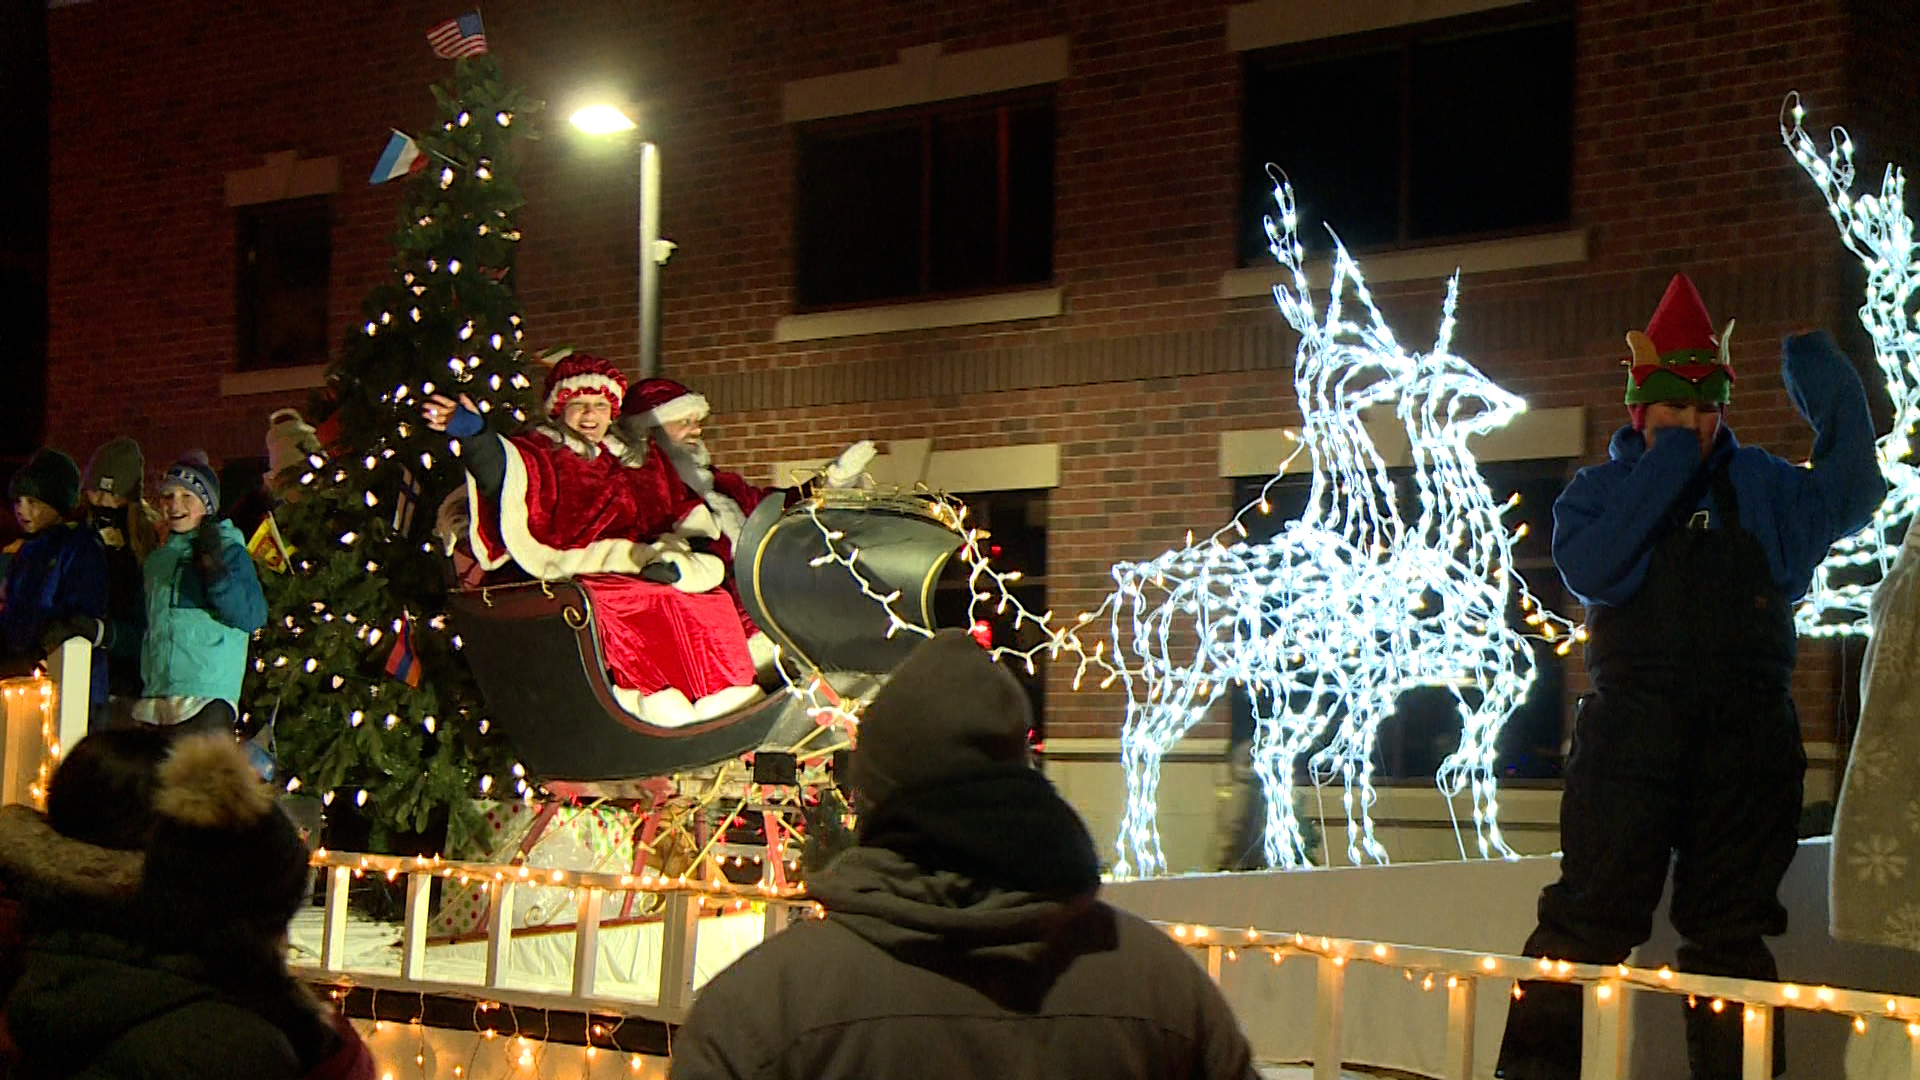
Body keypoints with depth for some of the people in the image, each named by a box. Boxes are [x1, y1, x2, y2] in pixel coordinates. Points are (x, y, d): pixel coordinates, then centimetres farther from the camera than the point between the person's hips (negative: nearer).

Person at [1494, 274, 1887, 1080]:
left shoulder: (1761, 487, 14)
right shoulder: (1599, 489, 6)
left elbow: (1846, 498, 3)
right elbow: (1590, 570, -13)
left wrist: (1830, 387, -2)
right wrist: (1669, 466, -12)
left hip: (1748, 743, 3)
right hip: (1633, 734, -2)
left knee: (1732, 929, 9)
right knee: (1589, 916, -4)